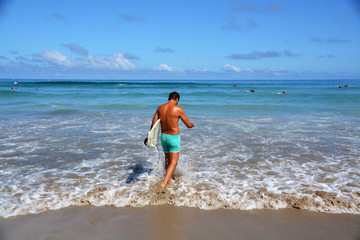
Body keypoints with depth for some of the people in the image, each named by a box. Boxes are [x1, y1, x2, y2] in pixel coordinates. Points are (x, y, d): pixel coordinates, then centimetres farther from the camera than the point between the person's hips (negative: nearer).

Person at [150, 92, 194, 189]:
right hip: (174, 138, -5)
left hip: (163, 136, 6)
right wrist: (192, 124, 18)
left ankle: (171, 179, 41)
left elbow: (153, 124, 1)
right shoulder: (178, 109, -15)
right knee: (173, 163, -1)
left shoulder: (160, 108, -1)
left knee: (167, 160, 23)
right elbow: (188, 125, -6)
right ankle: (164, 184, -17)